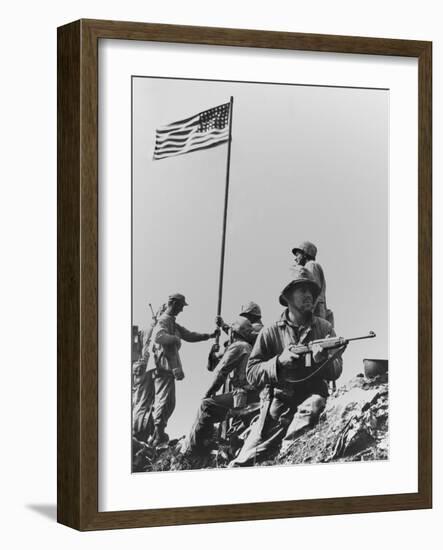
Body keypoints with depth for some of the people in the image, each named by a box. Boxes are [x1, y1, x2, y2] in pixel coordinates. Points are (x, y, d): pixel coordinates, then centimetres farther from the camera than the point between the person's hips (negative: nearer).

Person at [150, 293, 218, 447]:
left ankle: (159, 434, 17)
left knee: (169, 403, 12)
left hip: (170, 367, 10)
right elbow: (159, 336, -30)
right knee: (163, 401, -13)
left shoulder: (173, 323, 23)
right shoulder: (163, 321, -11)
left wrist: (209, 336, 20)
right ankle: (158, 436, -14)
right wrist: (175, 338, -17)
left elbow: (189, 335, 27)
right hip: (164, 367, -10)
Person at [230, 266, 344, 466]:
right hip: (276, 405, 0)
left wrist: (322, 359, -19)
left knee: (312, 406, -37)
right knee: (243, 462, -12)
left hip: (310, 399, 0)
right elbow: (252, 374, 0)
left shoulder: (324, 328, 9)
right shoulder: (271, 333, 5)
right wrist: (279, 361, -17)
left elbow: (336, 370, 3)